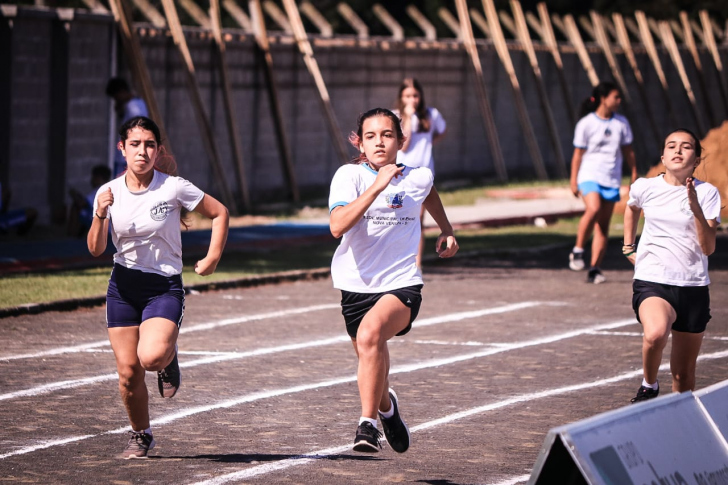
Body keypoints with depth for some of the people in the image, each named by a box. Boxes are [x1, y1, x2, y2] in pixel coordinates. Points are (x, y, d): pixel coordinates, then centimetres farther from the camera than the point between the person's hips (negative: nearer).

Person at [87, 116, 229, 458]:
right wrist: (100, 215, -22)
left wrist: (213, 257, -5)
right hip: (123, 288, 3)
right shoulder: (109, 192, -2)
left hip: (164, 287, -3)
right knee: (128, 372, 1)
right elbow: (95, 249, -5)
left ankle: (169, 357, 10)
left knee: (151, 357, -28)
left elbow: (219, 212, 2)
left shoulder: (174, 188, -10)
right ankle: (140, 435, 25)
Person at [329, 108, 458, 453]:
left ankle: (368, 422, -27)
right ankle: (386, 407, 53)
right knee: (371, 361, 17)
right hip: (356, 284, 2)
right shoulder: (349, 176, -11)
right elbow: (338, 226, -29)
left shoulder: (418, 178, -2)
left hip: (402, 284, -2)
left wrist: (446, 230, 27)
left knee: (370, 333, -33)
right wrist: (376, 187, -33)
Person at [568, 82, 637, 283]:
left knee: (603, 225, 1)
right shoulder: (586, 124, -3)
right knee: (593, 209, -30)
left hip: (612, 180, 4)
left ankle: (595, 269, 3)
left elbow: (628, 151, 16)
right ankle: (577, 251, -13)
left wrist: (634, 176, 13)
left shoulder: (621, 123, 9)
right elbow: (578, 154, 0)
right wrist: (574, 181, -3)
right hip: (589, 175, -4)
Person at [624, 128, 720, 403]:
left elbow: (708, 248, -10)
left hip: (693, 288, 1)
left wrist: (696, 208, -21)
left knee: (684, 375, 6)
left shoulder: (707, 193, -1)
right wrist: (628, 247, 23)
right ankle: (649, 386, -7)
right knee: (656, 333, -34)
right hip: (652, 282, -1)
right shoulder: (645, 188, 3)